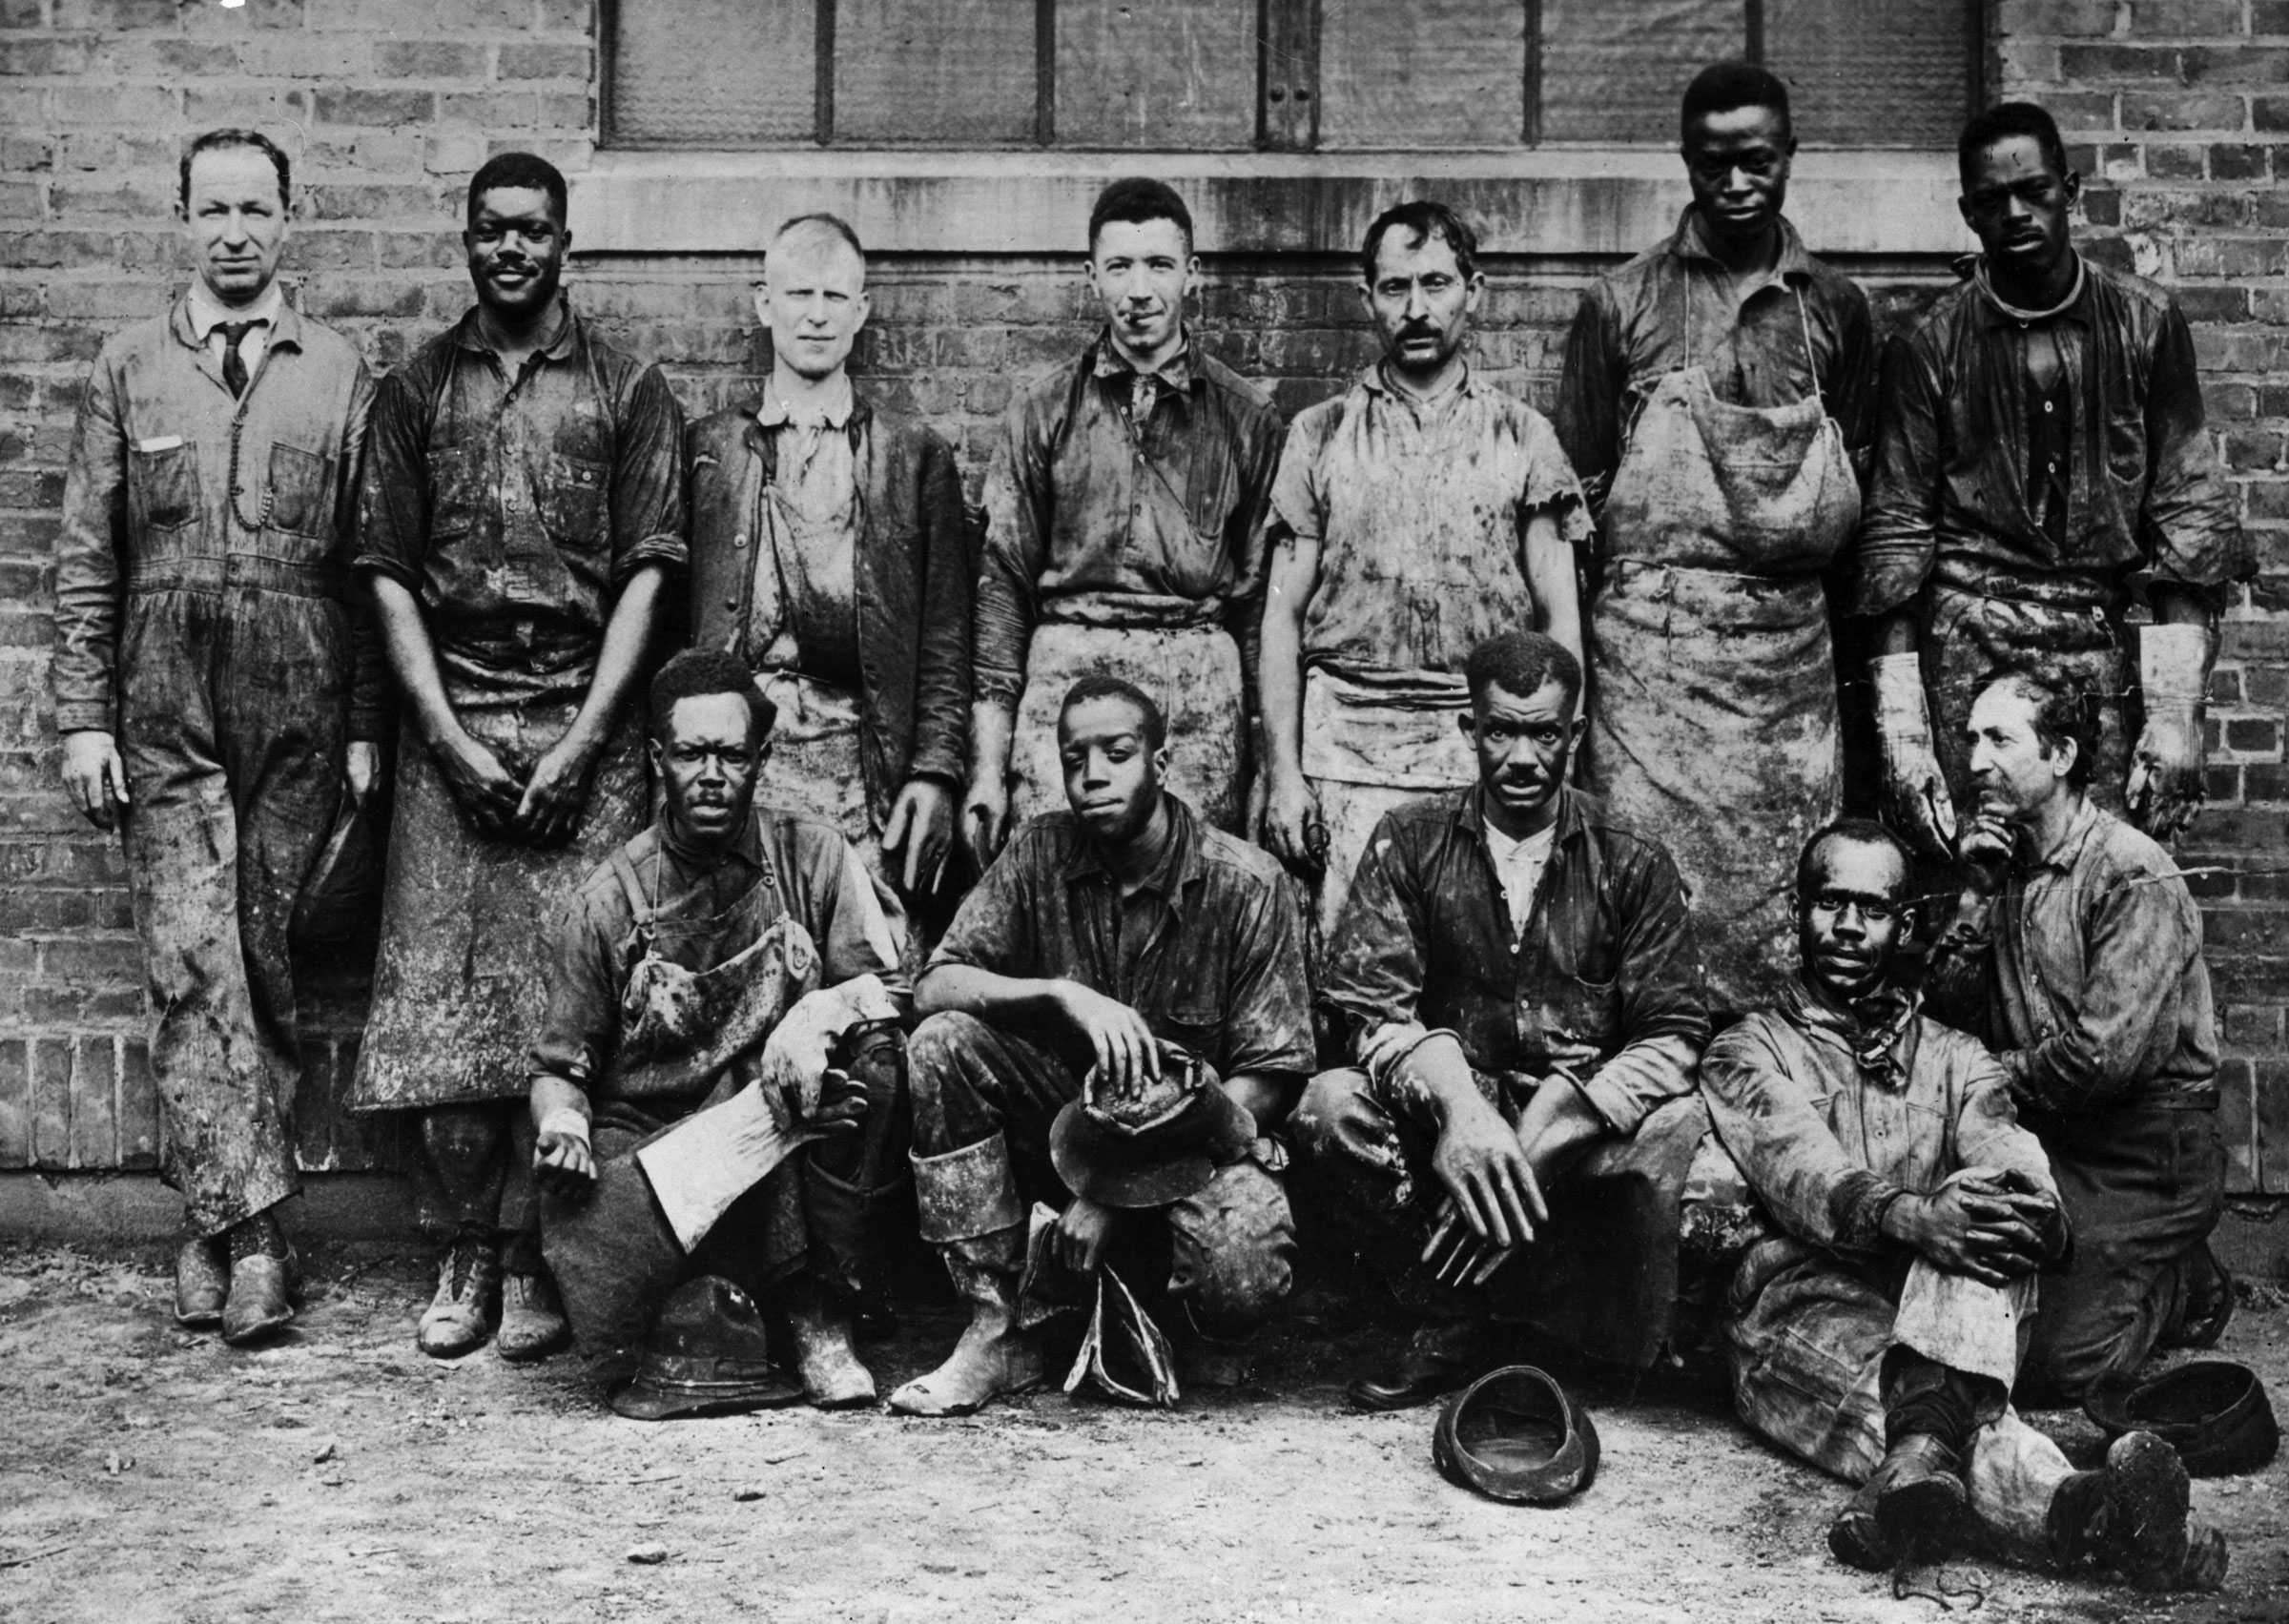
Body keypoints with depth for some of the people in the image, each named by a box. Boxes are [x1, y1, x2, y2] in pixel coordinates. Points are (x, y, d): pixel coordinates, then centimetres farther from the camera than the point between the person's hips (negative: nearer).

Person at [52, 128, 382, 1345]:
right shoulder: (128, 370, 8)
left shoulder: (339, 376, 6)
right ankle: (249, 1233, -5)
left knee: (274, 971, 4)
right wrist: (83, 717, 0)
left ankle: (219, 1222, 14)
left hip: (300, 717, 0)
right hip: (164, 719, 0)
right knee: (192, 970, -7)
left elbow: (367, 564, 5)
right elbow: (85, 561, 7)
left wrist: (368, 727, 0)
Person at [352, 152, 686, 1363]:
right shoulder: (415, 390, 11)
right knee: (438, 993, -2)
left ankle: (533, 1259, 2)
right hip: (447, 728, 2)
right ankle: (463, 1255, 6)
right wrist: (453, 738, -5)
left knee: (564, 1000, -5)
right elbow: (389, 575, 7)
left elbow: (645, 574, 0)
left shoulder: (627, 391, 6)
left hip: (583, 729, -1)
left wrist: (580, 742, -9)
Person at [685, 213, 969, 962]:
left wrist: (936, 772, -4)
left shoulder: (916, 456, 11)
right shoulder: (706, 450, 12)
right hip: (733, 757, 0)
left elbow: (946, 639, 6)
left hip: (871, 769, 0)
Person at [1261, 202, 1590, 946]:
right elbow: (1283, 614, 7)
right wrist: (1283, 772, -2)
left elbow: (1559, 617, 7)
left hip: (1491, 752, 0)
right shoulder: (1321, 436, 8)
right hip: (1350, 753, 0)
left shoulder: (1523, 436, 8)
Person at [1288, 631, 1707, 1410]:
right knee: (1331, 1105, -29)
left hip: (1582, 1134, -1)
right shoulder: (1410, 841, 6)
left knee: (1680, 1129, -34)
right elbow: (1364, 1007, -5)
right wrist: (1456, 1103, -27)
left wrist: (1543, 1137, -20)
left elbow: (1672, 1033, -3)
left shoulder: (1631, 865, 6)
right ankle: (1450, 1322, -11)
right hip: (1444, 1118, 1)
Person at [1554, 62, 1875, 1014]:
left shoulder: (1832, 306, 10)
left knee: (1787, 892, 3)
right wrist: (1566, 655, 0)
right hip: (1650, 636, -2)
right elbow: (1577, 484, 5)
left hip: (1792, 639, 2)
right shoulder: (1623, 303, 4)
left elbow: (1858, 472, 17)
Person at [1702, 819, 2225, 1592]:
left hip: (1942, 1304, 3)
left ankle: (1925, 1431, -58)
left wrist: (2029, 1205, -28)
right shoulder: (1746, 1053, 12)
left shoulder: (1953, 1058, 23)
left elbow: (2001, 1149, -1)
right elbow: (1800, 1167, -11)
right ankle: (2090, 1512, -67)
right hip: (1800, 1308, -2)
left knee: (1991, 1203, -31)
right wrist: (1908, 1215, -34)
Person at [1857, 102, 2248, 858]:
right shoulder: (1928, 347, 3)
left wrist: (2176, 714, -7)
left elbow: (2189, 513, 3)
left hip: (2101, 649, 1)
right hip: (1964, 650, -1)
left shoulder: (2146, 323, 5)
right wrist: (1900, 732, -8)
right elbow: (1897, 533, 1)